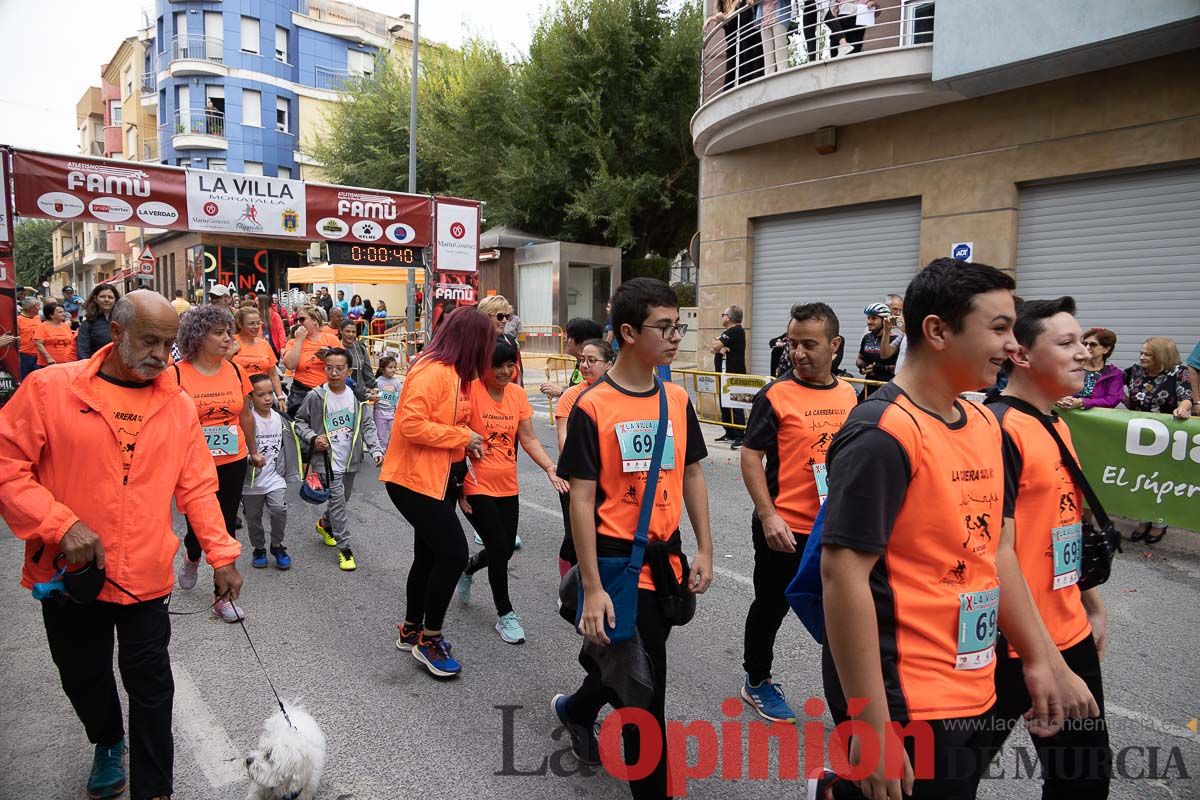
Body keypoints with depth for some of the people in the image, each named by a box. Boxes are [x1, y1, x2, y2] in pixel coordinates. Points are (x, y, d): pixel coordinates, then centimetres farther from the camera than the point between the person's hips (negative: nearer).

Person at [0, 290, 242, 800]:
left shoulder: (179, 405, -1)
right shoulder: (49, 389, -8)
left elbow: (197, 487, 2)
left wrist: (221, 554, -3)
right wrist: (61, 524, -19)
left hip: (145, 577, 0)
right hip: (69, 574, 0)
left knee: (150, 684, 7)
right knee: (83, 678, 21)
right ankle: (108, 743, 51)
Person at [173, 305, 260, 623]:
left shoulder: (234, 371, 2)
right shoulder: (178, 373, -10)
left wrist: (254, 451, 20)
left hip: (232, 463, 3)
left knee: (226, 528, 7)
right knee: (197, 525, 8)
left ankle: (223, 596, 19)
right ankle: (192, 558, 46)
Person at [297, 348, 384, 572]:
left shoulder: (356, 396, -2)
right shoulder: (316, 396, -10)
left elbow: (367, 425, 4)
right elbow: (300, 422, 2)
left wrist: (376, 450, -6)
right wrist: (313, 438, -16)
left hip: (350, 460, 4)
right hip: (327, 460, -4)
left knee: (343, 500, 19)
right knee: (337, 501, -8)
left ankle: (324, 524, 48)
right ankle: (344, 549, 1)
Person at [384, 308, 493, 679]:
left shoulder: (453, 372, 9)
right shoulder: (432, 371, -21)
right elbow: (412, 425, -28)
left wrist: (465, 445, 2)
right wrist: (462, 437, -20)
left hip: (438, 478, 10)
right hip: (414, 480, -10)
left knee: (429, 554, 18)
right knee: (454, 552, -9)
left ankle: (412, 630, 35)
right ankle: (429, 640, 7)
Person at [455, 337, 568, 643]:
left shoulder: (518, 394, 3)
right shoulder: (470, 391, -15)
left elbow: (528, 439, 5)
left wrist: (551, 470, -8)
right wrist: (459, 488, -12)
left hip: (507, 486, 6)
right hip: (476, 487, -6)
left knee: (506, 549, 12)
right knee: (500, 548, -4)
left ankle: (467, 568, 44)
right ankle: (505, 614, 17)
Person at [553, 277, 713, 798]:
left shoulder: (677, 399, 3)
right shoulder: (592, 407, -14)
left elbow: (692, 474, 11)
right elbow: (581, 500, -14)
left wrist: (704, 550, 6)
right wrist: (593, 588, -16)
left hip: (666, 558, 6)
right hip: (617, 560, -6)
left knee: (631, 669, 24)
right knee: (645, 693, 4)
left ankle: (576, 709, 53)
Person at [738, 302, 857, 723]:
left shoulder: (850, 395, 5)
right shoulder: (776, 395, -11)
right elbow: (751, 456, -11)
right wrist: (768, 516, -18)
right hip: (784, 530, -4)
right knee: (771, 607, 12)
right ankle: (757, 682, 34)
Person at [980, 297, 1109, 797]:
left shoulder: (1059, 427, 8)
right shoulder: (998, 429, -20)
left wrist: (1092, 604, 21)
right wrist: (1050, 663, -22)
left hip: (1071, 638, 9)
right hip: (1015, 648, -9)